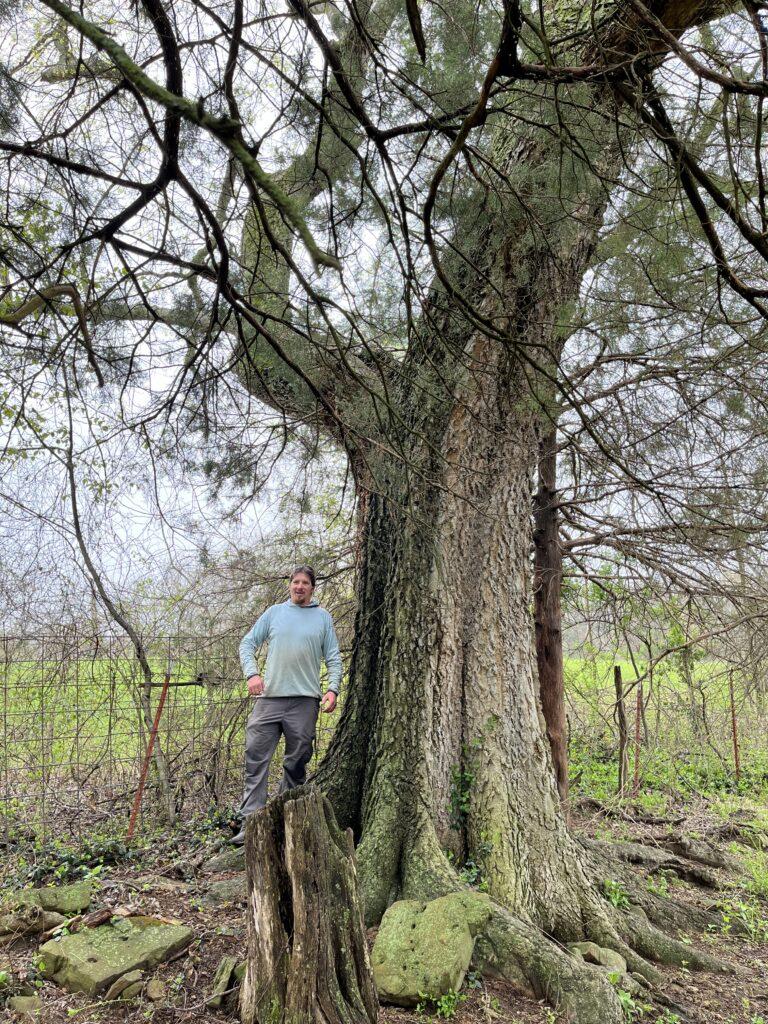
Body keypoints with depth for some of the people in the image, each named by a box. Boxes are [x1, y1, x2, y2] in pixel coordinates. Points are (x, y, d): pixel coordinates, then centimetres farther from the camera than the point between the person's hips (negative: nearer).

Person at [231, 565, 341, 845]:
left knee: (297, 764, 7)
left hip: (305, 699, 0)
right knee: (255, 758, -4)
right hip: (269, 696, 1)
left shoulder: (323, 617, 9)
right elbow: (248, 643, 10)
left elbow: (333, 658, 8)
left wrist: (333, 689, -6)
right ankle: (250, 821, 1)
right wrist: (252, 673, -7)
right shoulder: (274, 612, 11)